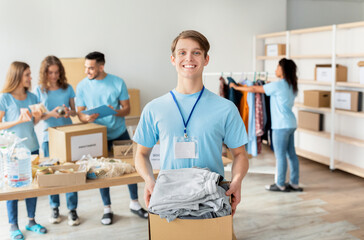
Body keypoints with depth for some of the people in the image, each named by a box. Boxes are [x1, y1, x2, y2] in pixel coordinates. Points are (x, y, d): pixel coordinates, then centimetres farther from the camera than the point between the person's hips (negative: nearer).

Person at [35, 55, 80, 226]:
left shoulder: (67, 88, 4)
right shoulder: (39, 90, 2)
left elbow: (74, 111, 9)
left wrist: (68, 112, -14)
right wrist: (51, 114, -19)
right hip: (49, 135, 0)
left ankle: (72, 210, 8)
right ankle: (54, 208, 22)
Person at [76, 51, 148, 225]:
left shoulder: (118, 82, -6)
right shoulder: (82, 86, -5)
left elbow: (127, 108, -4)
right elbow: (80, 113, -2)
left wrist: (116, 112, -25)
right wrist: (87, 118, -25)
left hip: (120, 133, 0)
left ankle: (134, 203, 25)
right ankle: (107, 208, 23)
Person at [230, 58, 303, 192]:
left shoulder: (277, 85, -13)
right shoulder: (292, 86, 11)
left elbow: (254, 89, -9)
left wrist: (236, 87, 2)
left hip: (281, 126, -8)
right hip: (291, 124, 9)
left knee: (280, 155, 0)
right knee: (291, 154, 11)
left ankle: (280, 185, 8)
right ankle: (294, 183, 18)